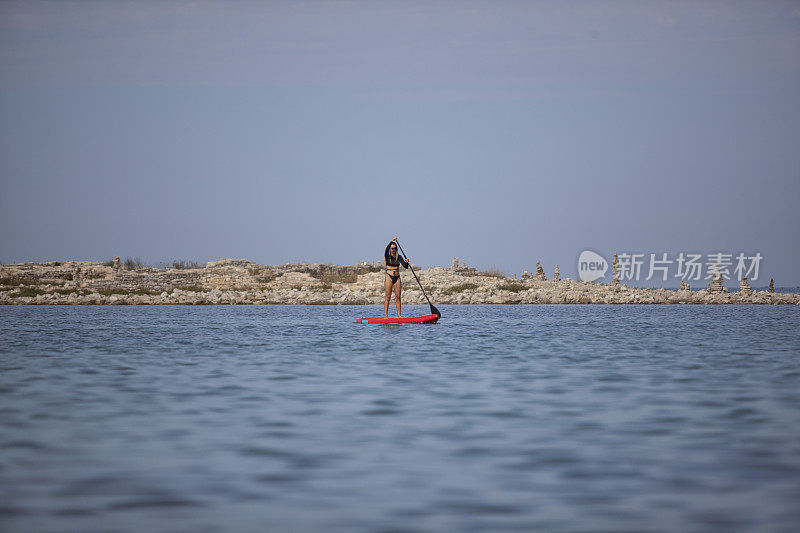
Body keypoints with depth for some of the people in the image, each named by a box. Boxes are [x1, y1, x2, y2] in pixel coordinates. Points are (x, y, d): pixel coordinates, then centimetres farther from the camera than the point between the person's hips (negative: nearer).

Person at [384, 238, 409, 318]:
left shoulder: (399, 257, 8)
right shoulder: (387, 256, -3)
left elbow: (405, 266, 2)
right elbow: (386, 250, -26)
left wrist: (406, 262, -20)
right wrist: (391, 241, -34)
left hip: (397, 278, 4)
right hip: (389, 278, -4)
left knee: (398, 297, 1)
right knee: (388, 297, -7)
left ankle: (399, 315, 3)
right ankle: (385, 315, -7)